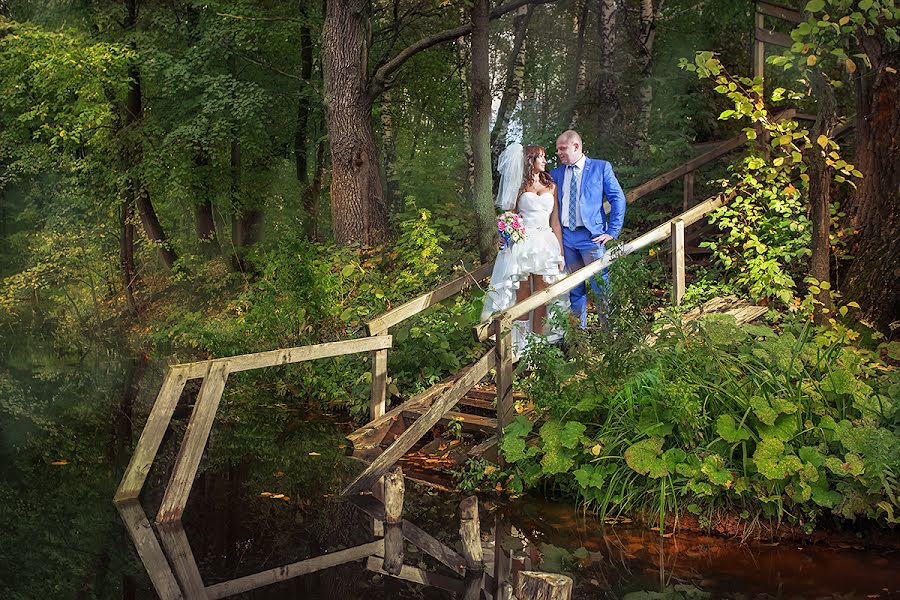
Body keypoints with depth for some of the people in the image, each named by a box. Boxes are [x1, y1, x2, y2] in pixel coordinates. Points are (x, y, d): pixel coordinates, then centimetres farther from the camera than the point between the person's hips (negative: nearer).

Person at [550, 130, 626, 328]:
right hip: (566, 237, 4)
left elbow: (618, 199, -1)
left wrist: (612, 231, -6)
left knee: (600, 285, -4)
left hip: (591, 236, -4)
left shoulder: (600, 168, 0)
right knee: (574, 287, 10)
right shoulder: (556, 174, 11)